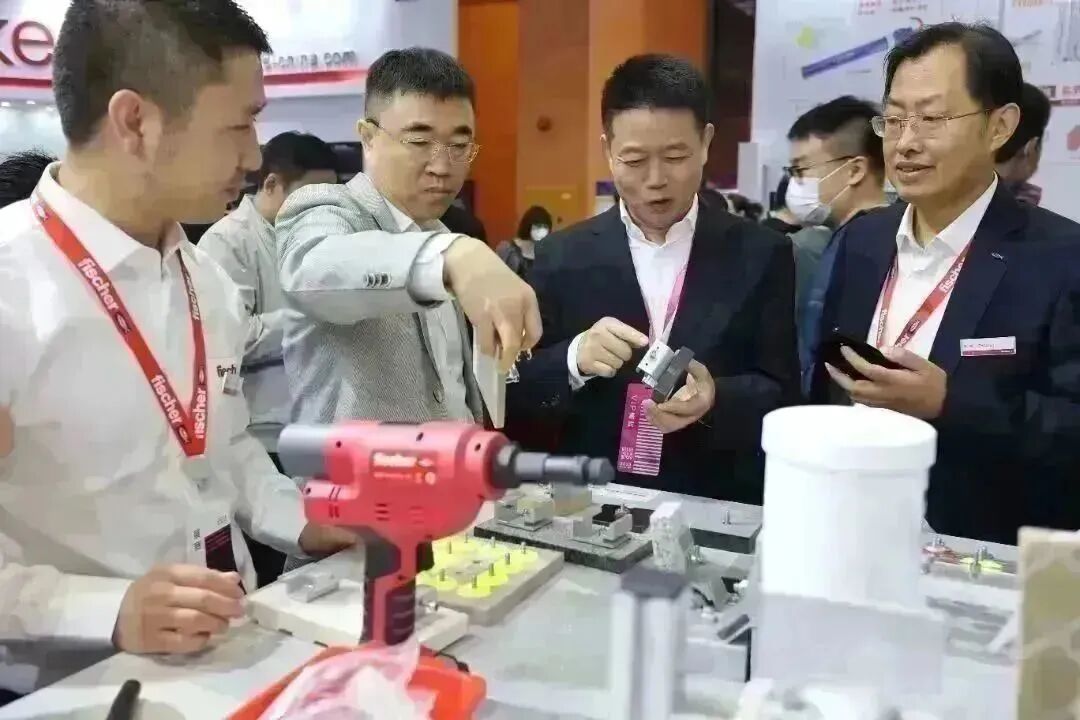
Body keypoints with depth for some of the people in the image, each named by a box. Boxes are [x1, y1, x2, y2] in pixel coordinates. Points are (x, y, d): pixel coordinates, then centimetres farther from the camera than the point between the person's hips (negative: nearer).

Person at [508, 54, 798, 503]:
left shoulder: (761, 255, 2)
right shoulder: (562, 257, 4)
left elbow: (784, 396, 1)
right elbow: (516, 396, 2)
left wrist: (715, 399, -18)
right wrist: (575, 359, -17)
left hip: (714, 512, -1)